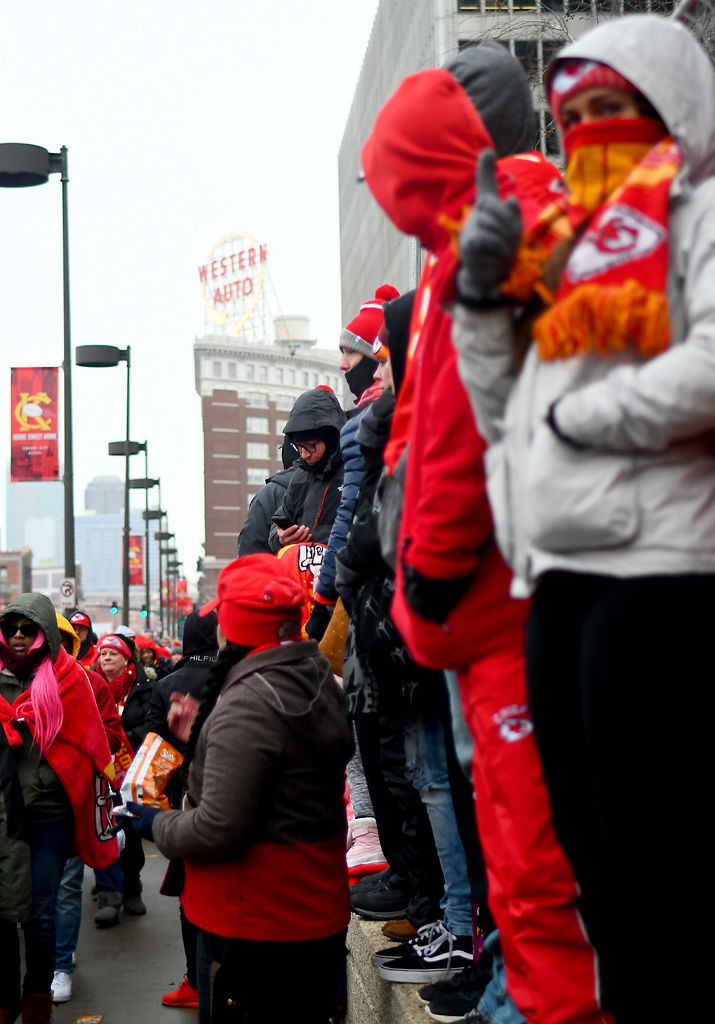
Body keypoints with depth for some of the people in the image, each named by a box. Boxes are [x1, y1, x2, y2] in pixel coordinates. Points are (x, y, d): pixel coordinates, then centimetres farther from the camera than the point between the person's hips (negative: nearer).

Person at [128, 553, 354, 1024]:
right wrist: (199, 734, 17)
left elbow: (220, 830, -27)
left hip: (255, 922, -9)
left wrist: (156, 823, -8)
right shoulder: (324, 683, 6)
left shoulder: (247, 703, -23)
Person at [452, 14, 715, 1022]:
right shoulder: (567, 239, 22)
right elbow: (503, 415, 22)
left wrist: (578, 415, -7)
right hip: (562, 573, 8)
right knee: (590, 836, 15)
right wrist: (485, 296, 9)